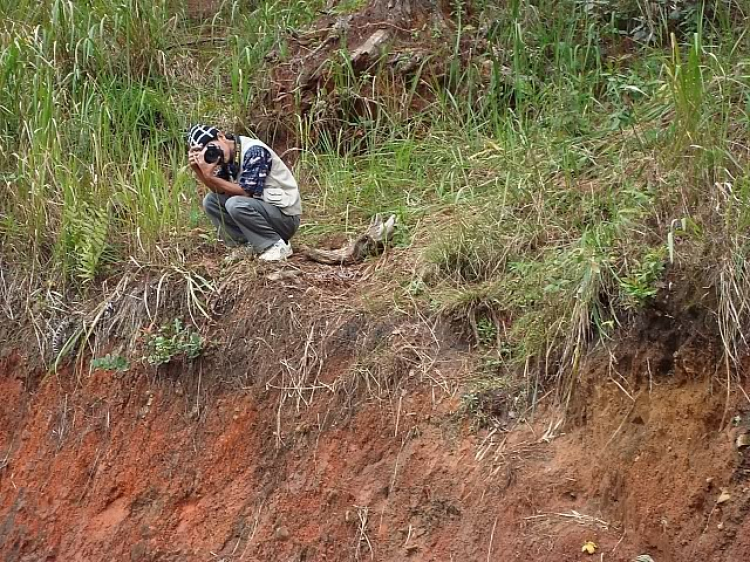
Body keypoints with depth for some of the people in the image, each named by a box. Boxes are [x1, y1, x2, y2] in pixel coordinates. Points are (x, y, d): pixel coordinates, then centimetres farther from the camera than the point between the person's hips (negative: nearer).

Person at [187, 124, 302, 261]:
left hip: (285, 216, -8)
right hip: (262, 208, 8)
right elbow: (219, 190, -2)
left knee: (235, 204, -30)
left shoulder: (254, 151, -21)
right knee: (210, 201, -1)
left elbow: (246, 192, -24)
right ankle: (250, 244, 1)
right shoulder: (227, 157, 4)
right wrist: (198, 170, -16)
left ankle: (276, 245, -14)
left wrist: (211, 177, -28)